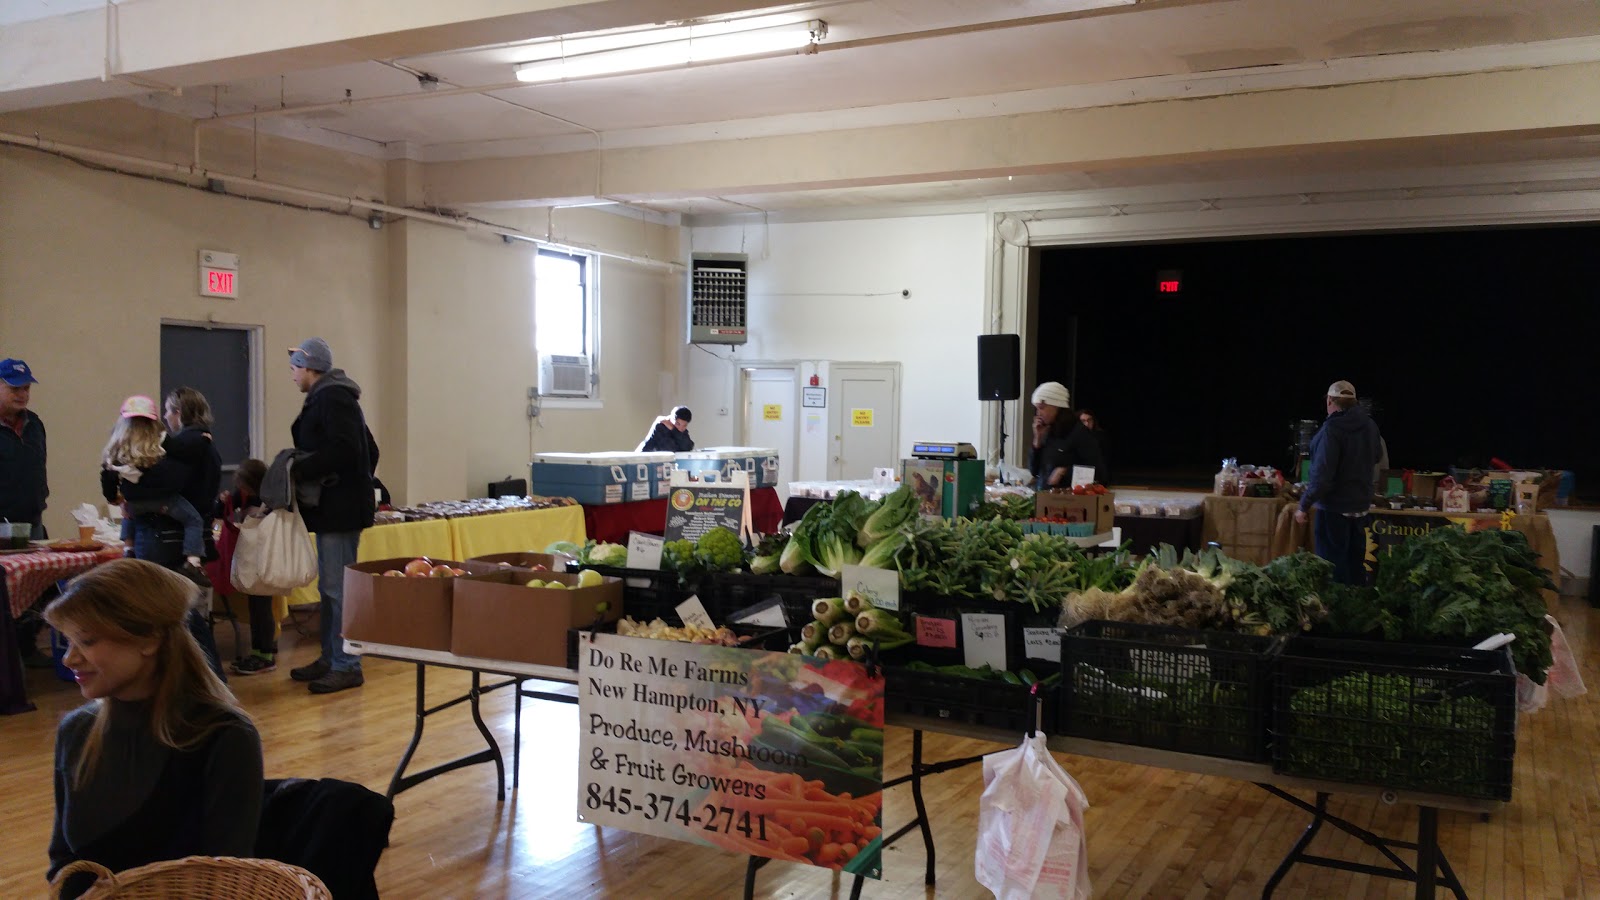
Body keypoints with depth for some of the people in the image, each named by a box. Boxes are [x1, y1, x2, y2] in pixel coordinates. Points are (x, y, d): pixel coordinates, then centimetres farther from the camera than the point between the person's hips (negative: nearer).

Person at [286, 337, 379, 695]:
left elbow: (343, 450, -24)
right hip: (334, 507, 11)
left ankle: (347, 666, -3)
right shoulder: (329, 397, 19)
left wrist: (300, 470, -16)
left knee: (338, 589, -8)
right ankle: (330, 658, 23)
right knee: (330, 587, 15)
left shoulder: (331, 399, -12)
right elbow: (369, 451, 22)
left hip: (340, 510, -11)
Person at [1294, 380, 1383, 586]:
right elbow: (1374, 459, 22)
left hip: (1335, 506, -8)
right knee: (1355, 562, 17)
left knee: (1333, 565, 0)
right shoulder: (1370, 425, 4)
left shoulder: (1332, 428, -20)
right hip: (1361, 504, 8)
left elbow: (1322, 473, -24)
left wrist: (1304, 505, -18)